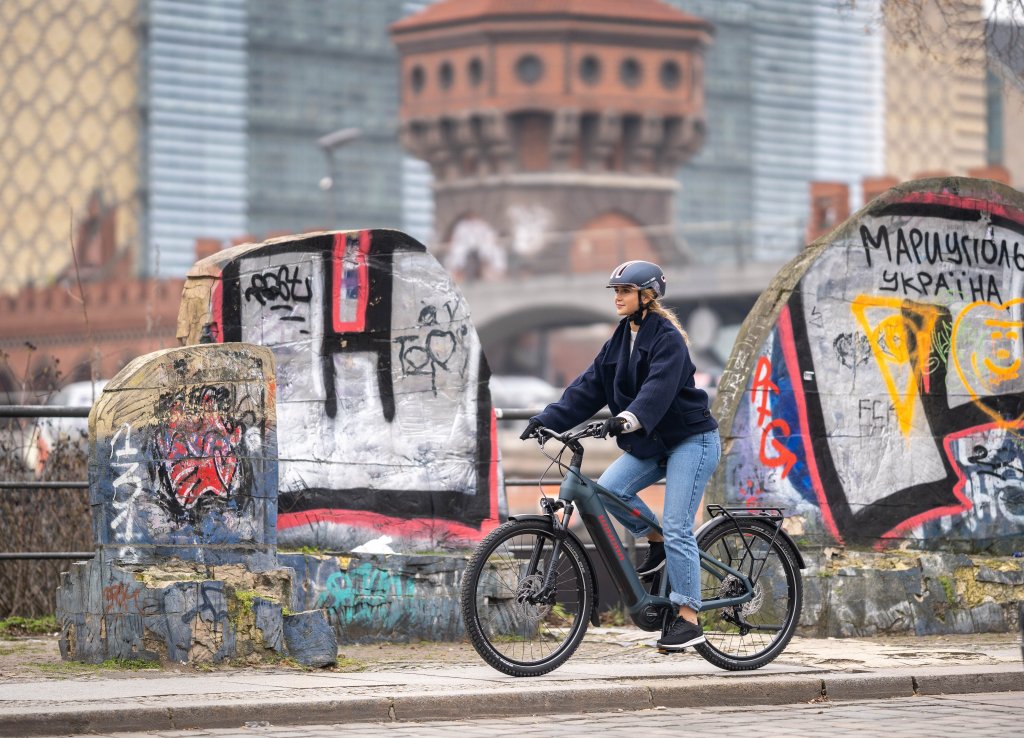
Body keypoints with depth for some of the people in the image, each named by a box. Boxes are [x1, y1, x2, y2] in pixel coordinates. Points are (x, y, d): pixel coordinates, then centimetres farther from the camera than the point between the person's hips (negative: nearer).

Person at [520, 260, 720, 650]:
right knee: (608, 490, -15)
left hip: (691, 439, -8)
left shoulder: (667, 339, -15)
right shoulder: (620, 342, 9)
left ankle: (688, 619, -9)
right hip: (652, 443, 8)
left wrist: (628, 419, -47)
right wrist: (547, 420, -6)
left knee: (677, 528, -14)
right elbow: (588, 387, 5)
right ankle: (655, 542, 10)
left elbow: (659, 388, -31)